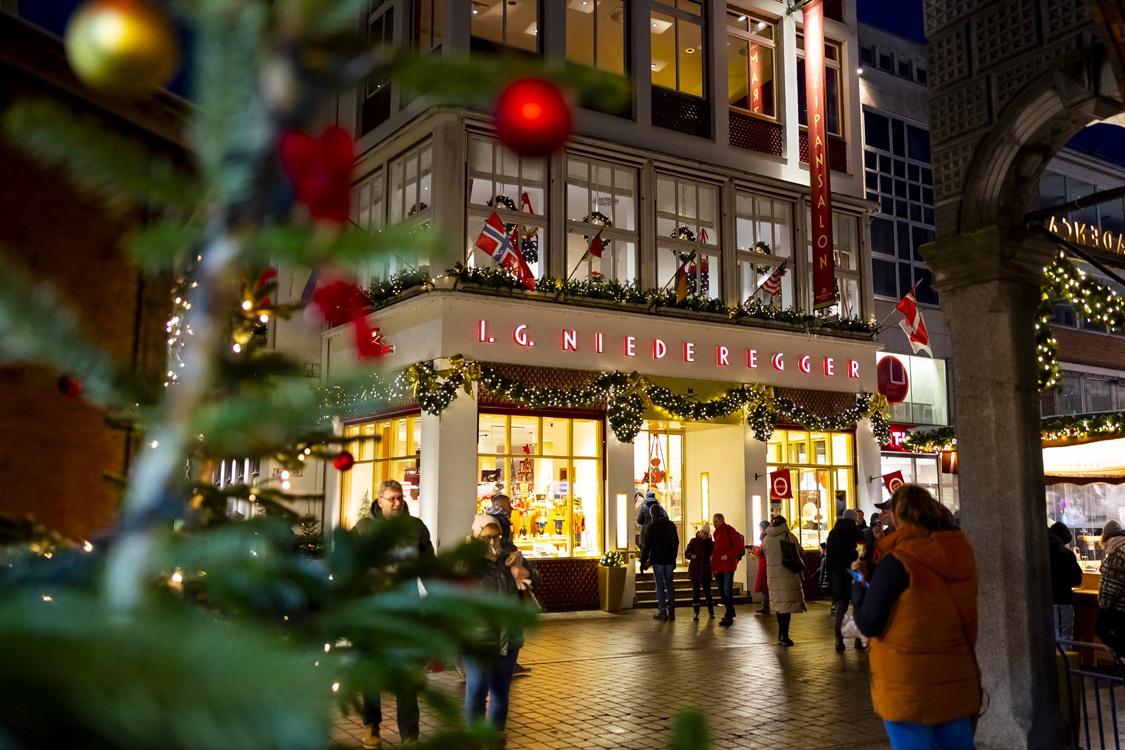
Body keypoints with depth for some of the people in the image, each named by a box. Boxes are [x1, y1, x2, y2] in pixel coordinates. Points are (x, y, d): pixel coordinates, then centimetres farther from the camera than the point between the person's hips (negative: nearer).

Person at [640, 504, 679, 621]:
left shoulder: (650, 526, -7)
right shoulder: (671, 525, 7)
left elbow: (646, 545, -9)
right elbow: (676, 542, 12)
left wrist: (643, 562, -5)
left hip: (657, 559, -4)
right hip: (669, 559, 4)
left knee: (660, 586, 1)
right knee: (669, 585, 10)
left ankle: (662, 612, 0)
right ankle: (671, 611, 10)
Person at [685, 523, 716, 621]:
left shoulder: (711, 543, 1)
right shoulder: (693, 541, 0)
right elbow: (686, 553, 1)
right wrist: (691, 555, -20)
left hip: (706, 571, 0)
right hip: (694, 570, 0)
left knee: (707, 591, 5)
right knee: (695, 592, 1)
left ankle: (711, 611, 25)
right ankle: (696, 613, 8)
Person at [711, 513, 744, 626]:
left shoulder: (730, 531, -8)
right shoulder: (717, 533, 14)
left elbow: (740, 547, -13)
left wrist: (728, 555, -20)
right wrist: (712, 555, 4)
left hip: (728, 565, -8)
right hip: (718, 566, 8)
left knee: (727, 591, -10)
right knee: (722, 592, 10)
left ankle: (728, 617, -8)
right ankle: (730, 613, 22)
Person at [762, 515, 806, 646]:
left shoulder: (766, 538, 3)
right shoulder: (789, 536, -7)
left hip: (773, 575, 4)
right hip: (788, 574, -4)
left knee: (779, 603, 15)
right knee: (786, 603, -2)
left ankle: (781, 634, 25)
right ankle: (784, 636, -2)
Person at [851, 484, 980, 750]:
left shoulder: (898, 561, -19)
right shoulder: (962, 552, 1)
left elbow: (869, 625, -13)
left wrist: (858, 587, 3)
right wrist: (872, 579, 19)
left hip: (909, 687, -6)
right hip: (958, 680, 6)